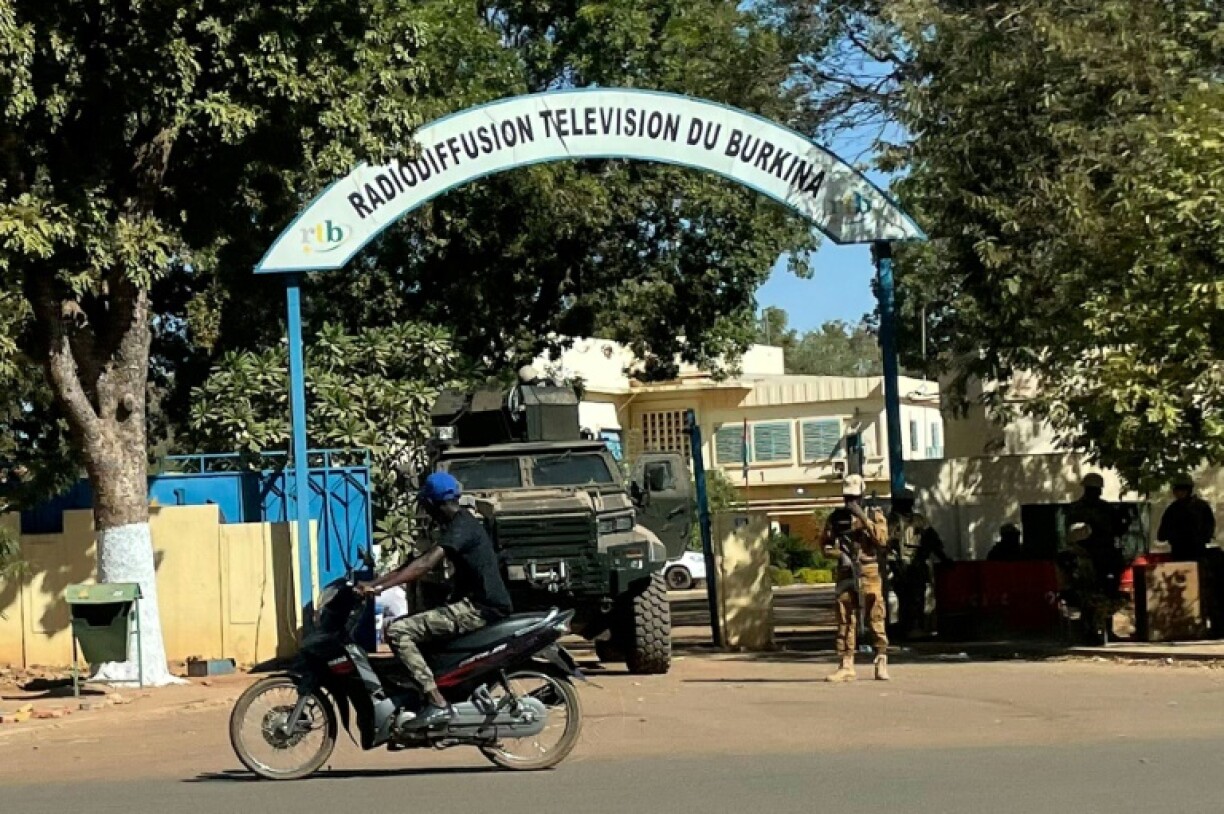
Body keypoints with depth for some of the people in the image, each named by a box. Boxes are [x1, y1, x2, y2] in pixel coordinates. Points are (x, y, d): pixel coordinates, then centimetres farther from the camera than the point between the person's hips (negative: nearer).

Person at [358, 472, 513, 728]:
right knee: (410, 625, 23)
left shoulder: (461, 527, -15)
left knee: (398, 631, -18)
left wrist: (379, 586, -32)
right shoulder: (462, 522, 17)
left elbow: (425, 564, -28)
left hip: (479, 608, -11)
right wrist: (377, 581, 12)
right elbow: (425, 560, 19)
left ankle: (437, 704, -23)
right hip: (478, 602, 11)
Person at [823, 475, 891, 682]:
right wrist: (840, 554, -10)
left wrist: (863, 517, -17)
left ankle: (881, 664, 1)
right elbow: (826, 545, 9)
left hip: (870, 574, -2)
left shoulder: (875, 515, 3)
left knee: (876, 619, -4)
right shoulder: (836, 517, 8)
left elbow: (882, 539, -13)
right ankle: (846, 666, 5)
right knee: (845, 621, 2)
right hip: (846, 575, 2)